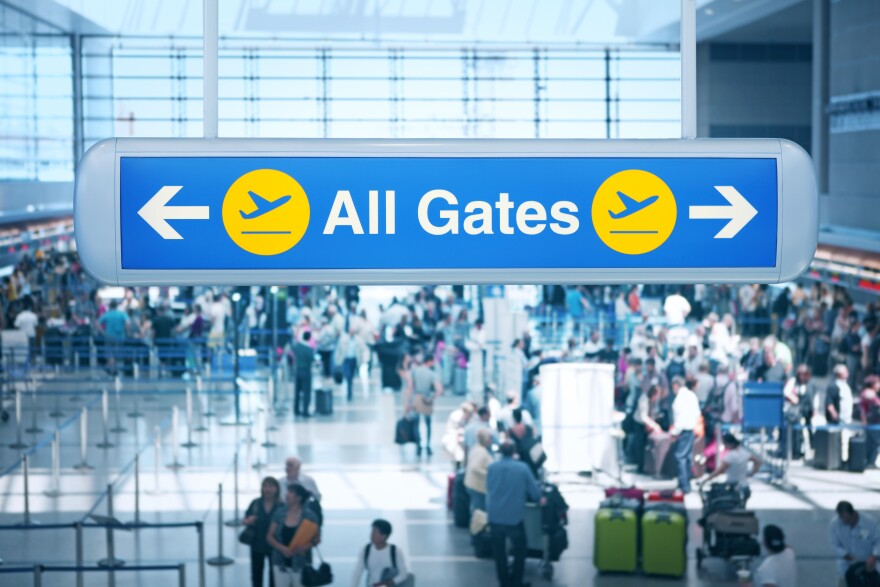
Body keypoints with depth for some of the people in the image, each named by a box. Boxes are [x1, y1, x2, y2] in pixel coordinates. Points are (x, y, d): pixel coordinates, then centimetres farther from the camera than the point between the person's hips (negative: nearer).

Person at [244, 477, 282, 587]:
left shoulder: (281, 506, -14)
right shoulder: (255, 503, -5)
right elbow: (245, 519, 2)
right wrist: (248, 521, -20)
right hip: (257, 545, 2)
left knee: (274, 574, 9)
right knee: (256, 574, 14)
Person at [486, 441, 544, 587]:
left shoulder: (492, 468, -2)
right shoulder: (523, 468, -9)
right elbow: (534, 491, -4)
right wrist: (539, 499, 19)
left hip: (495, 518, 2)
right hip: (514, 518, -2)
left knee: (499, 553, 15)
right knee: (520, 550, 15)